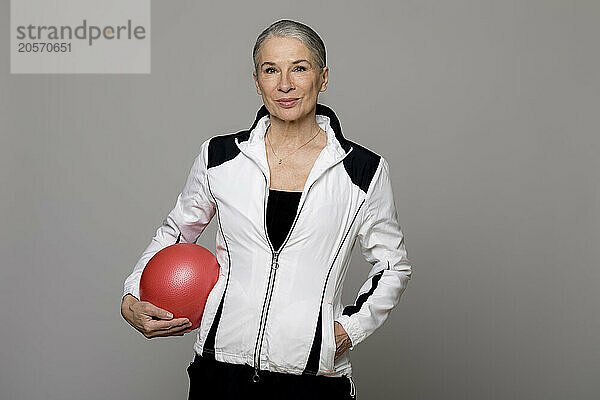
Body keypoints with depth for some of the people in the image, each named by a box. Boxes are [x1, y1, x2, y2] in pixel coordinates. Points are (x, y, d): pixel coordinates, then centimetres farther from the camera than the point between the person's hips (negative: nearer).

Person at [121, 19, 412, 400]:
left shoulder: (364, 171, -3)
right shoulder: (219, 157, 0)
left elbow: (394, 265, 9)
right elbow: (175, 232, 15)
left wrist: (351, 328, -3)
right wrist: (132, 301, 2)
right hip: (222, 367, 2)